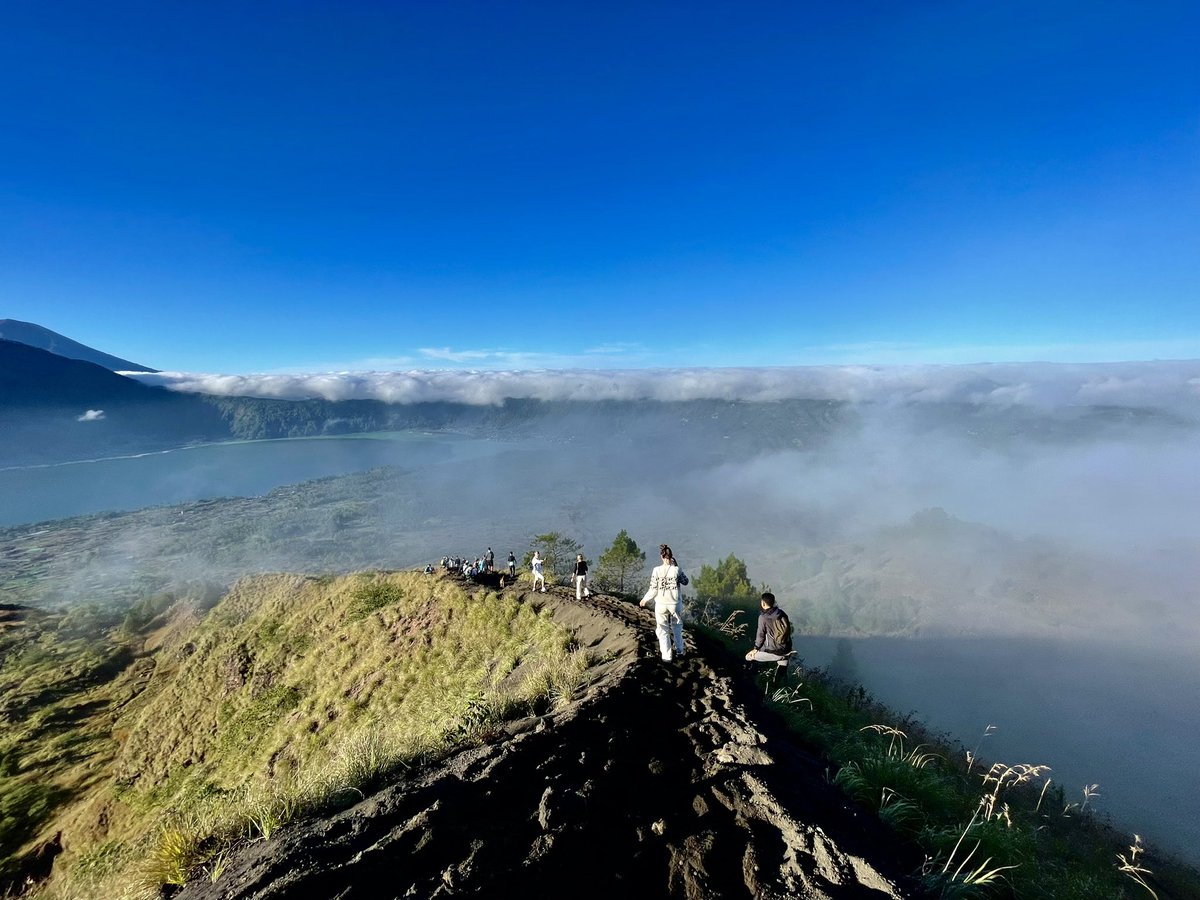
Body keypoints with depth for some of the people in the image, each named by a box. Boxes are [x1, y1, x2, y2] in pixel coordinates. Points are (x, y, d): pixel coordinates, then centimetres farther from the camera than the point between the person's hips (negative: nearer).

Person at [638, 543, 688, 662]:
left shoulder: (656, 570, -13)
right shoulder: (677, 570, -12)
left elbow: (653, 590, -10)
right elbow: (685, 582, 5)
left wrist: (645, 599, 6)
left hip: (661, 604, -1)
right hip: (675, 603, 1)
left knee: (662, 630, 13)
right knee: (677, 627, 25)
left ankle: (667, 656, 14)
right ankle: (679, 651, 31)